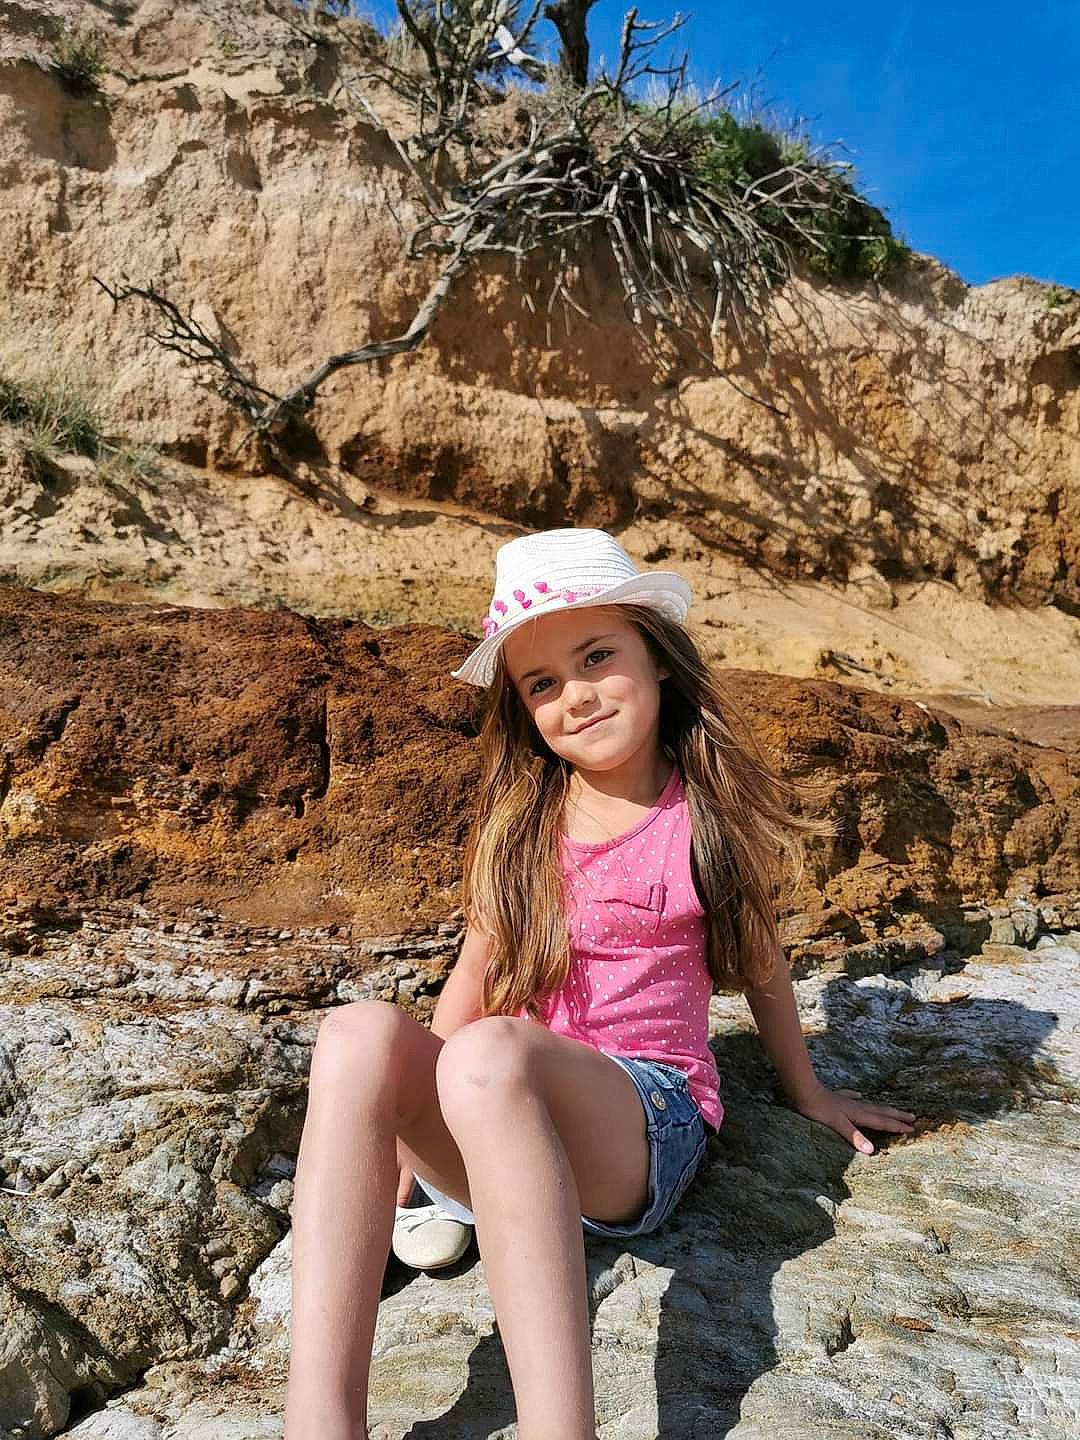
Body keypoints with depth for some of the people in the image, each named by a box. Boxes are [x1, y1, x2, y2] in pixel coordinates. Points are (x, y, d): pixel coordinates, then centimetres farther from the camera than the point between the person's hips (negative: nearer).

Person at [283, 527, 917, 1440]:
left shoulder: (711, 808, 1)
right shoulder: (520, 817, 9)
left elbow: (757, 958, 14)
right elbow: (479, 972, 13)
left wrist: (809, 1094, 27)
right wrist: (409, 1120, 3)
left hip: (647, 1125, -3)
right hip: (492, 1137, 3)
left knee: (491, 1053, -37)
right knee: (360, 1032, -30)